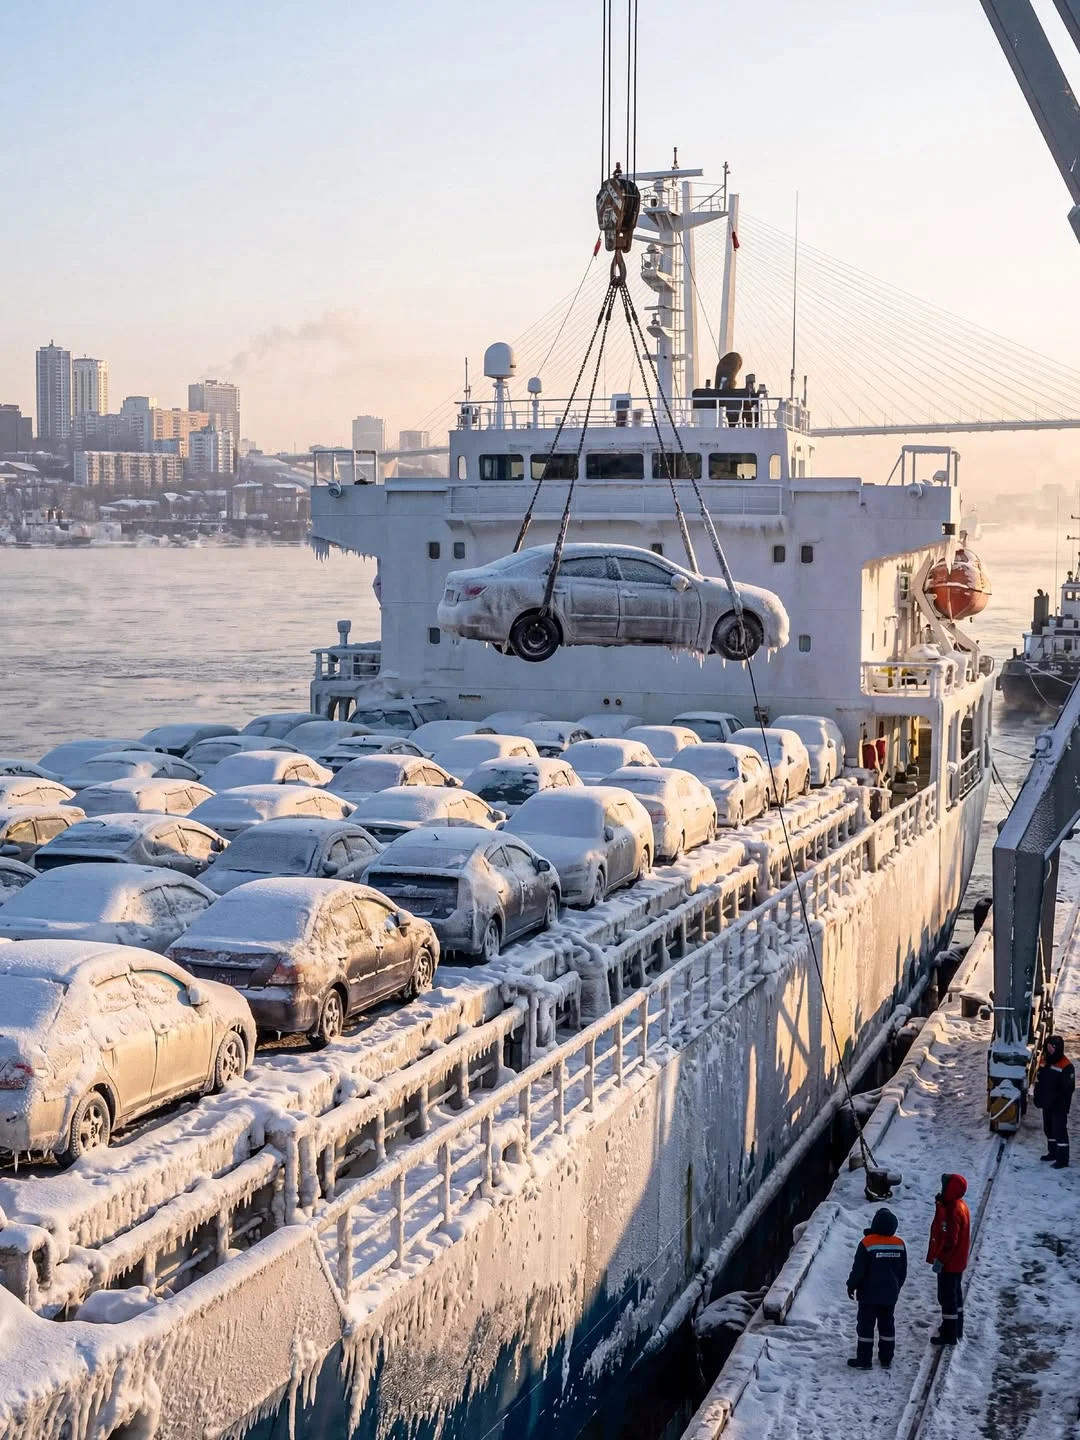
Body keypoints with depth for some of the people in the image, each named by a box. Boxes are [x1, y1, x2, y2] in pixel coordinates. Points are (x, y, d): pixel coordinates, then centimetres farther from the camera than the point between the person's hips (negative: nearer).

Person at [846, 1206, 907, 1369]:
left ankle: (864, 1360, 5)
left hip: (869, 1295, -5)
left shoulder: (867, 1243, -18)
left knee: (865, 1325, 4)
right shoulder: (900, 1244, -2)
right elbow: (903, 1271, 8)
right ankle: (886, 1359, 20)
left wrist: (851, 1286, 0)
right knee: (887, 1324, 15)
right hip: (890, 1295, 5)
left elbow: (858, 1269, -14)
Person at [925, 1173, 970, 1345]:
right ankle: (956, 1329, 34)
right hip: (957, 1261, 10)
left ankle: (949, 1334, 9)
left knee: (947, 1296, 0)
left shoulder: (951, 1211, -28)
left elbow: (949, 1241, -28)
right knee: (955, 1294, 21)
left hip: (949, 1262, -10)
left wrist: (940, 1260, -21)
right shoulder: (959, 1204, 4)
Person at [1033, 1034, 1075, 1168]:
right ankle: (1052, 1152, 35)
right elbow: (1038, 1081, 14)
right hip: (1046, 1104, 8)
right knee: (1048, 1129, 19)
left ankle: (1063, 1158, 0)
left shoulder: (1066, 1066, -19)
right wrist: (1038, 1097, 10)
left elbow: (1069, 1088, -19)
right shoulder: (1044, 1061, 6)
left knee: (1059, 1130, -5)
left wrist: (1059, 1100, -20)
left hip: (1059, 1106, -8)